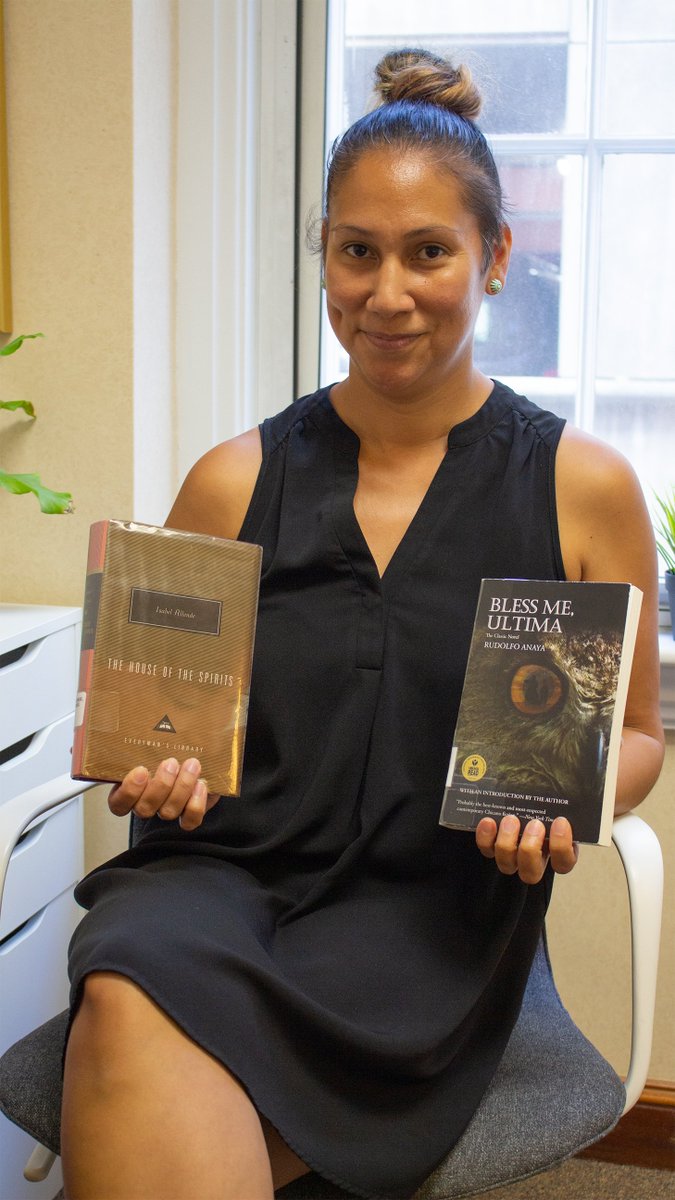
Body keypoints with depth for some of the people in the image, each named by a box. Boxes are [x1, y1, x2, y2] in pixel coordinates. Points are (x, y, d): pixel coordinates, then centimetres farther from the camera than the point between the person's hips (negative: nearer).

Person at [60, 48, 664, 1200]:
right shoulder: (233, 482, 10)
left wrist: (564, 803, -7)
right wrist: (155, 769, -5)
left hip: (431, 905, -2)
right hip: (221, 868, 2)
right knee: (131, 1003, -35)